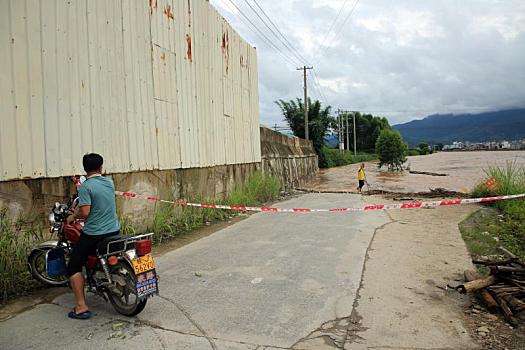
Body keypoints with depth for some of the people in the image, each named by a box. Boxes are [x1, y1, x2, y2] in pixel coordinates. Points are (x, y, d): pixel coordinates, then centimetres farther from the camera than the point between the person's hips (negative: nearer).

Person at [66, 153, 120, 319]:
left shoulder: (85, 186, -14)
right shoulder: (109, 182, 5)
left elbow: (84, 213, -21)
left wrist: (73, 217, 0)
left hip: (93, 234, -6)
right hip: (114, 231, 6)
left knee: (74, 267, 6)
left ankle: (81, 307, 2)